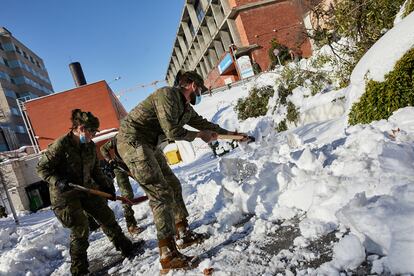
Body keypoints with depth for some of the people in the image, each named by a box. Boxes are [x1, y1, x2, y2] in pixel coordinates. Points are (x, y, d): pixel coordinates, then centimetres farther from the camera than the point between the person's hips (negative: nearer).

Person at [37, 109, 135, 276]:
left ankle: (125, 247, 28)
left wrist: (105, 185, 4)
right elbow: (42, 169, -13)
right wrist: (58, 181, -27)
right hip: (64, 194, -6)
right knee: (80, 229, -7)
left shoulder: (90, 146, 2)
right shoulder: (60, 145, -18)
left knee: (107, 217, 8)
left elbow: (95, 170, 13)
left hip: (86, 189, 6)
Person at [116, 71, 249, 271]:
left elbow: (203, 123, 26)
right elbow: (172, 132, -21)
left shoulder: (186, 108, 13)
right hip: (132, 142, -10)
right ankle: (168, 255, -10)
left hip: (149, 146, 10)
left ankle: (183, 234, 27)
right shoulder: (167, 94, -16)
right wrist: (200, 135, -6)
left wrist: (230, 133, 32)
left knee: (173, 186, 13)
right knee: (161, 194, -14)